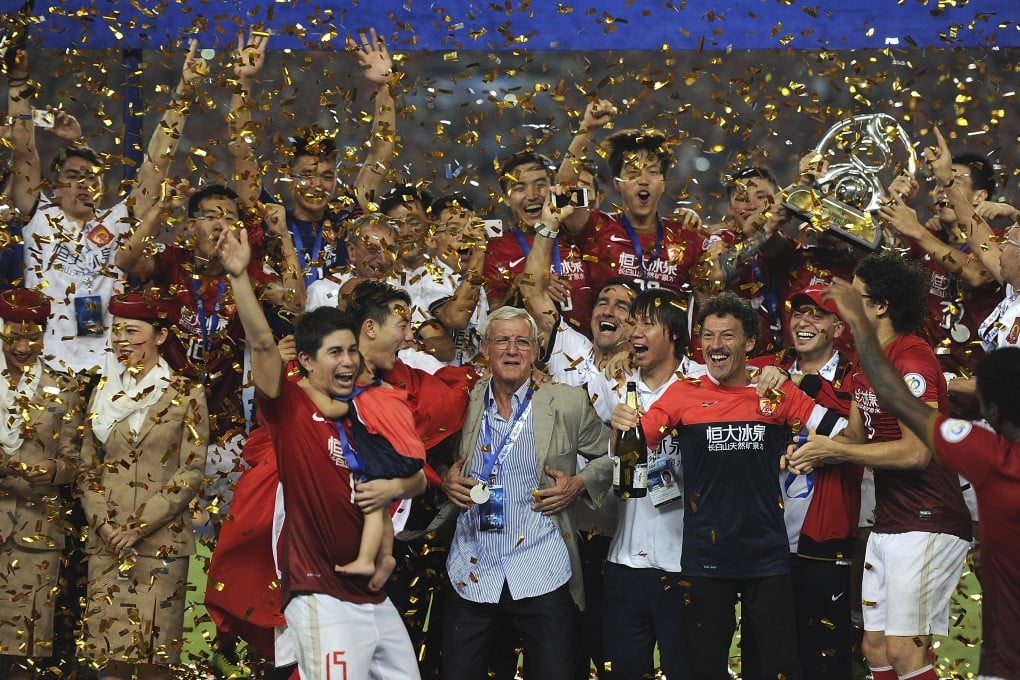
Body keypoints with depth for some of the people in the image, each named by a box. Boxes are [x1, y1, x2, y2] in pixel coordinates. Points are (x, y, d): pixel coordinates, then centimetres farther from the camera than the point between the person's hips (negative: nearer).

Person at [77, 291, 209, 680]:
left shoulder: (185, 395, -1)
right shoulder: (105, 393, 11)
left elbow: (191, 472, -5)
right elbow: (87, 469, 12)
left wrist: (139, 527, -11)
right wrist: (104, 524, -4)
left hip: (161, 542, -3)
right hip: (106, 542, 3)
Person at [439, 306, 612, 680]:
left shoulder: (568, 403, 2)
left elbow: (611, 456, 11)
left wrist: (580, 485, -5)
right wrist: (446, 480, 0)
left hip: (542, 576, -2)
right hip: (472, 575, 2)